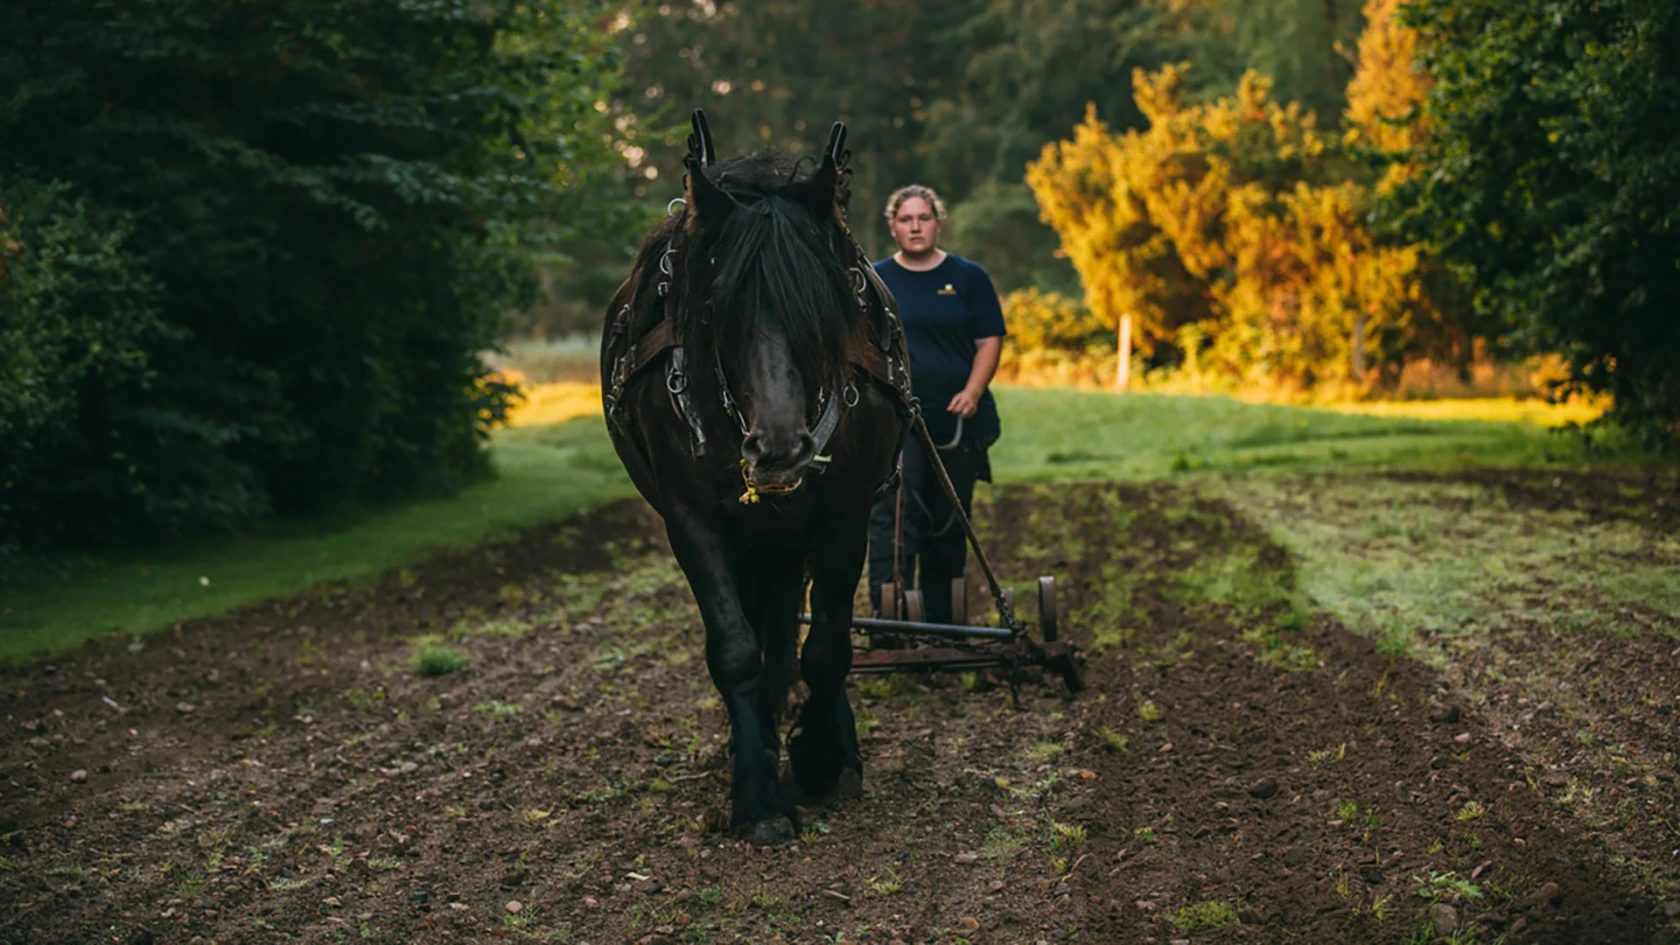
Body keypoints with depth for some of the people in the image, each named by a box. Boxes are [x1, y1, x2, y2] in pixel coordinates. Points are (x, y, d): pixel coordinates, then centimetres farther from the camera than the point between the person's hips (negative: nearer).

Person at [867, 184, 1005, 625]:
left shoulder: (968, 277, 7)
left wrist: (972, 392, -11)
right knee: (891, 516, -13)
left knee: (948, 524, 8)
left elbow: (989, 341, 4)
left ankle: (941, 622, 18)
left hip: (955, 422, 1)